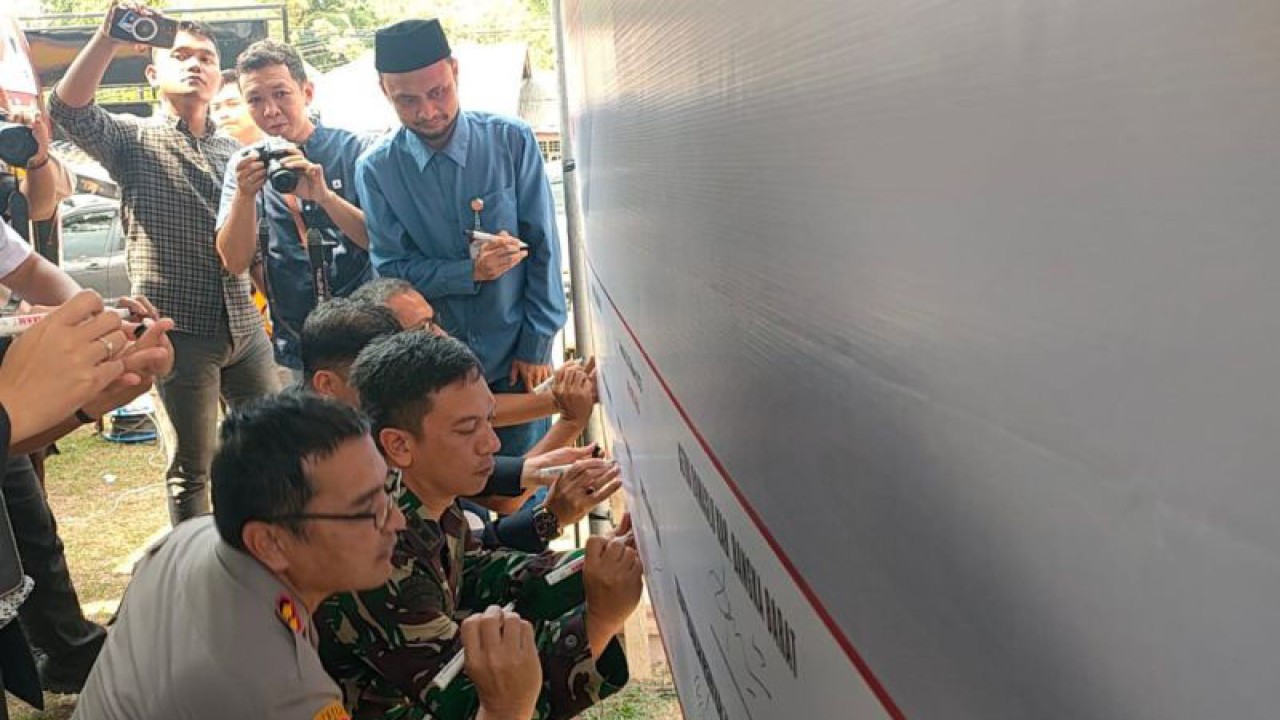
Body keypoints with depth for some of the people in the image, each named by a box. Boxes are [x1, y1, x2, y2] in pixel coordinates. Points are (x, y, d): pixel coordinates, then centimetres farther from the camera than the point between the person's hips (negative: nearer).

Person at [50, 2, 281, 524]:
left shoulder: (233, 150, 16)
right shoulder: (133, 139, 1)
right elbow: (67, 106, -19)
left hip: (245, 326, 5)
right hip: (179, 330, -5)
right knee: (193, 467, 5)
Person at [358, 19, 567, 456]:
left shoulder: (511, 142, -9)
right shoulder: (376, 169, -7)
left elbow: (543, 247, -6)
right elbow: (391, 269, -4)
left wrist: (536, 346, -6)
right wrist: (471, 271, -19)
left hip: (516, 357, 0)